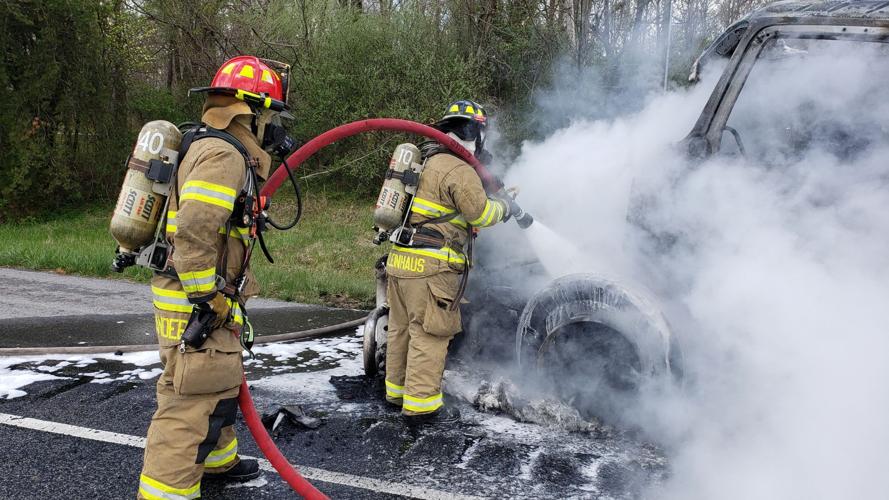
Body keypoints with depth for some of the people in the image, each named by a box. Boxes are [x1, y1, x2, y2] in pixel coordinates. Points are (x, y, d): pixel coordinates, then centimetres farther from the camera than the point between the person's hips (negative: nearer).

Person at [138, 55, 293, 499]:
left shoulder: (225, 150, 16)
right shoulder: (223, 154, -18)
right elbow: (194, 233, -29)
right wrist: (207, 299, -22)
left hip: (211, 302, 11)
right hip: (197, 306, -11)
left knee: (221, 384, 25)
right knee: (191, 400, -6)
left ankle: (216, 459, 43)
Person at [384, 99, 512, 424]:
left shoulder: (426, 162, 20)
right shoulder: (459, 170, -10)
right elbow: (479, 213, -13)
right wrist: (503, 207, 6)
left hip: (399, 261, 9)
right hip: (431, 266, -9)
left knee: (401, 329, 16)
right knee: (429, 334, -3)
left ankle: (398, 391, 28)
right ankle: (421, 404, 1)